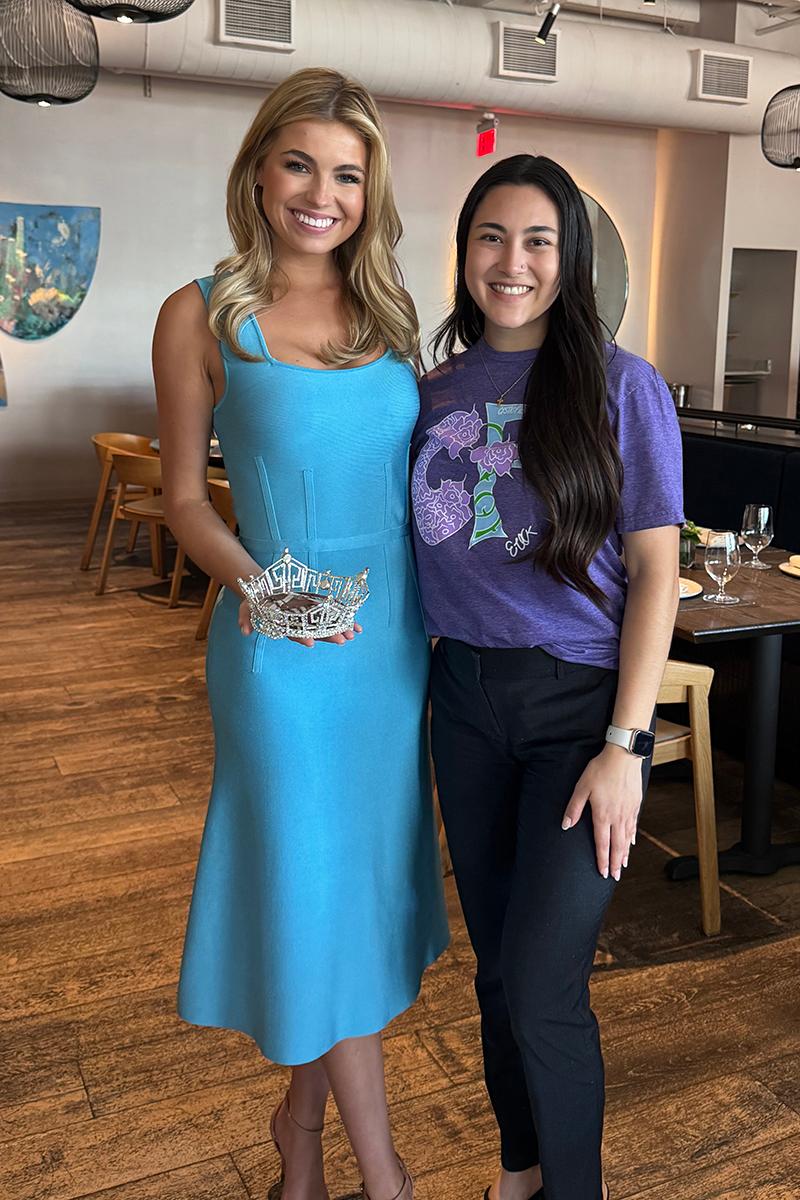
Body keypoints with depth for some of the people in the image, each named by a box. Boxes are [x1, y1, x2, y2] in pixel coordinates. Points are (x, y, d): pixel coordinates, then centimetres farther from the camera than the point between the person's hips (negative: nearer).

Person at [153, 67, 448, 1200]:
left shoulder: (388, 312, 7)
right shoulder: (202, 316, -4)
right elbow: (185, 496, -1)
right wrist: (255, 580, -20)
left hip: (395, 636, 5)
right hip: (284, 651, -5)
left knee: (370, 865, 14)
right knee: (313, 875, 4)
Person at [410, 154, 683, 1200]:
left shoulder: (620, 386, -6)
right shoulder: (437, 391, 7)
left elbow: (655, 573, -8)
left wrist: (623, 747, -14)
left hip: (580, 701, -4)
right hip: (464, 694, 4)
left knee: (541, 985, -6)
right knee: (495, 962, 16)